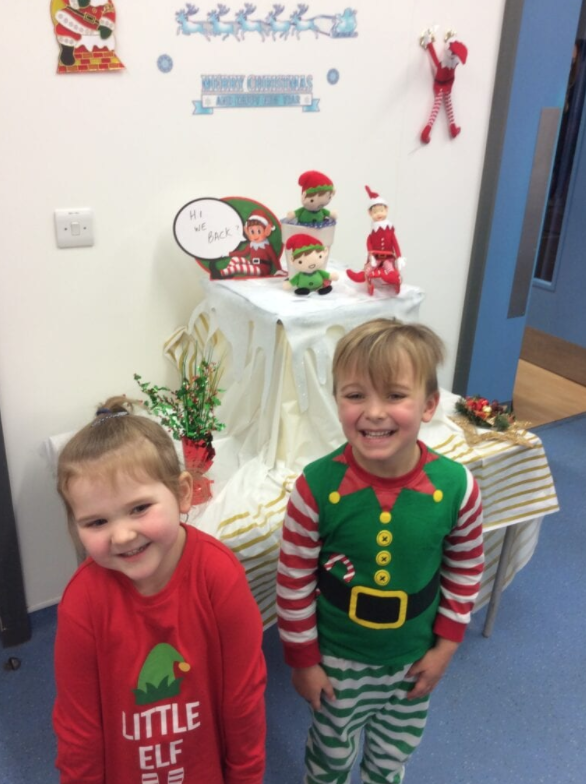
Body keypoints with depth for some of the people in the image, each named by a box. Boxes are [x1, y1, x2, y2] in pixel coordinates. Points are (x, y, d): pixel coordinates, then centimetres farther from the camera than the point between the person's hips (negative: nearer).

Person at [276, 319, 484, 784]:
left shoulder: (456, 486, -22)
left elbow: (466, 570, -4)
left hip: (414, 660, 2)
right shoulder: (316, 487, -27)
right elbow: (294, 580, -14)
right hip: (338, 659, -2)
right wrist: (303, 658, -6)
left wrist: (446, 644, 0)